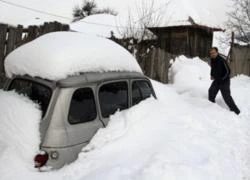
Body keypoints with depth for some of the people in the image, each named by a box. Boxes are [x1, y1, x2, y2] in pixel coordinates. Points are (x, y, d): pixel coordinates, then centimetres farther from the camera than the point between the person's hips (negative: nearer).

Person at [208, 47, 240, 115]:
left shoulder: (221, 61, -25)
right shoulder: (212, 60, 0)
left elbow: (228, 71, -22)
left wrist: (222, 79, -19)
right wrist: (212, 75, 3)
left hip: (224, 81, -8)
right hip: (216, 81, 8)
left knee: (226, 97, -4)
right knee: (211, 91, 15)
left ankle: (235, 110, 11)